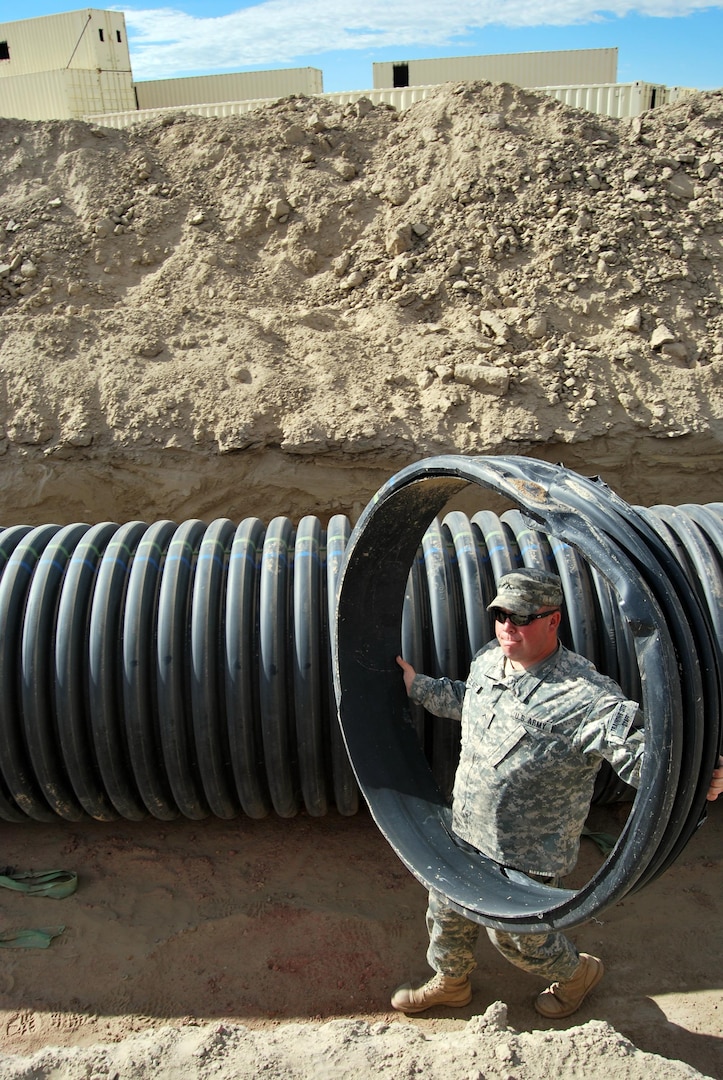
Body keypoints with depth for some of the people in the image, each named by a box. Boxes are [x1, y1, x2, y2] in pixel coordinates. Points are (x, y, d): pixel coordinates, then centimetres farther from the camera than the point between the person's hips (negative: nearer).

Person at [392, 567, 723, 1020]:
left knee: (517, 935, 18)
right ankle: (451, 982, 57)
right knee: (447, 911, 26)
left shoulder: (586, 697, -31)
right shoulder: (488, 660, -5)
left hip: (528, 852, -7)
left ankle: (577, 974, 51)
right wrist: (418, 685, 22)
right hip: (464, 831, 7)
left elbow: (643, 752, -36)